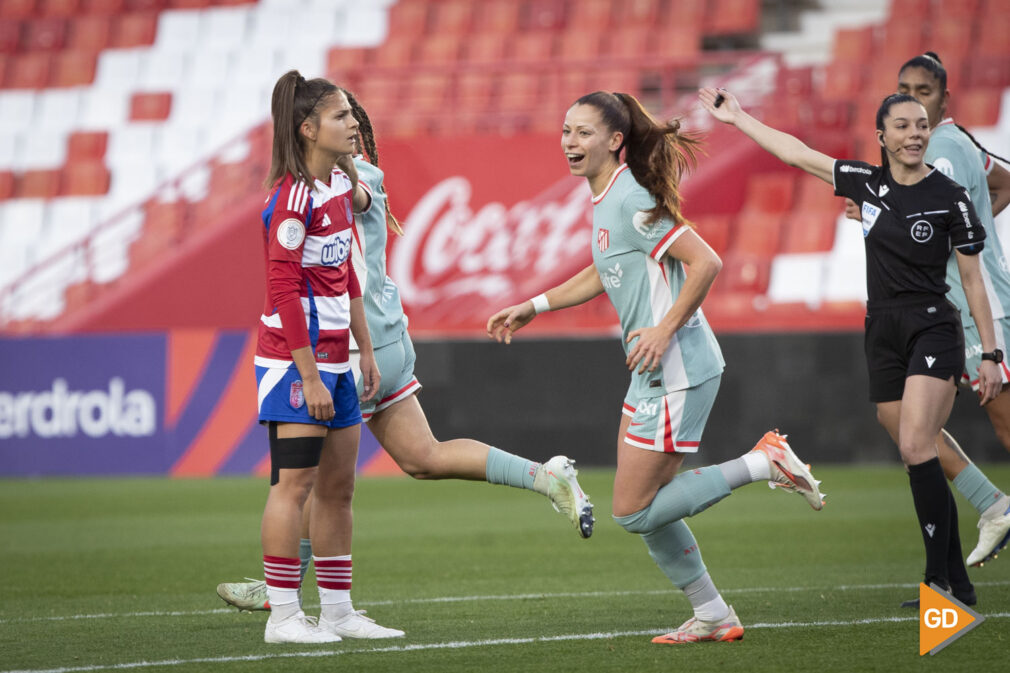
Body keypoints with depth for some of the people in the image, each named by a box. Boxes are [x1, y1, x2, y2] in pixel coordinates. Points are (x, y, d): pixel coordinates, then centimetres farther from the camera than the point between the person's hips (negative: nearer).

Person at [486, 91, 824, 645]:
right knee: (646, 508, 12)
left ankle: (762, 463, -4)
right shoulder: (606, 199, 13)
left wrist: (665, 330, -22)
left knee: (634, 511, -7)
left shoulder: (632, 200, -17)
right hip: (654, 373, 10)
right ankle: (713, 616, 20)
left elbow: (705, 262, -22)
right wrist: (533, 307, 26)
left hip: (676, 371, -10)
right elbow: (605, 272, 30)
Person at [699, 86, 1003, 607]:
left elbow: (973, 281, -1)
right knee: (920, 462, 3)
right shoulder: (868, 183, 6)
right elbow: (798, 154, 14)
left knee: (915, 447, -20)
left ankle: (939, 577, -18)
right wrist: (737, 118, 18)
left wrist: (990, 354, -2)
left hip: (933, 331, -5)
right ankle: (958, 581, 8)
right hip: (883, 334, 5)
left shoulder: (950, 198, -5)